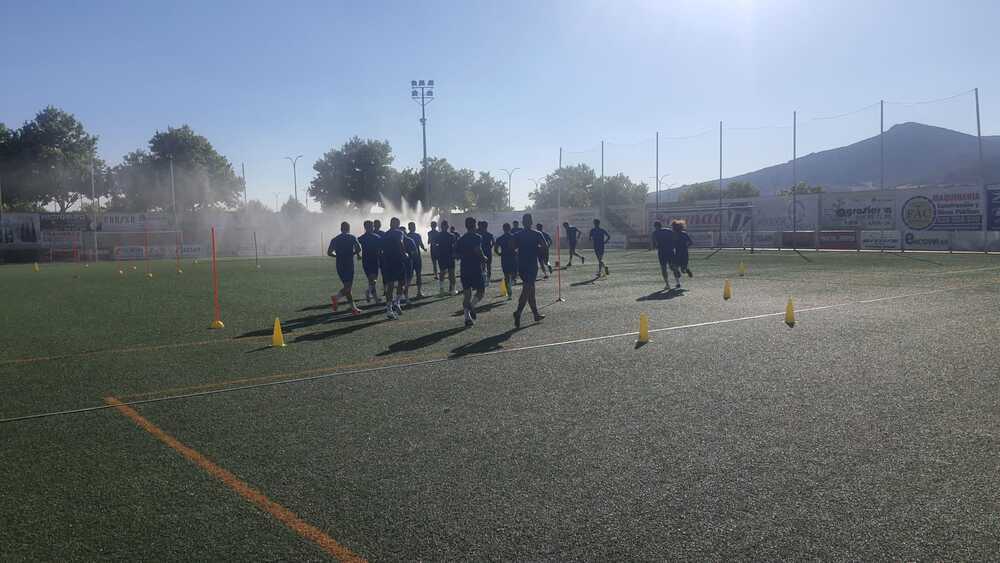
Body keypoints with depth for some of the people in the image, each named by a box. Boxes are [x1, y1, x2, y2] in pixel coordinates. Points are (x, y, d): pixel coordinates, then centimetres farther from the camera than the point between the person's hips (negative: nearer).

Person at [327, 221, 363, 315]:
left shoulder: (335, 239, 11)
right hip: (349, 264, -5)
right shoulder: (352, 237, 0)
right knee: (348, 286, -4)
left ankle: (353, 308, 9)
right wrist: (355, 253, 9)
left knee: (347, 286, 10)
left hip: (339, 265, 5)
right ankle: (336, 297, -28)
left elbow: (329, 253, 7)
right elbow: (358, 249, -12)